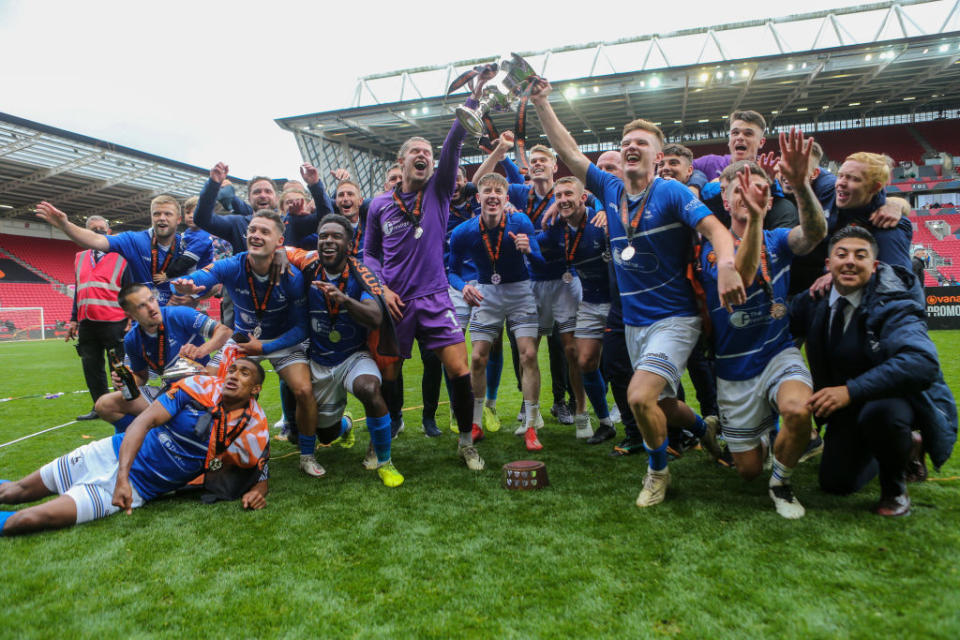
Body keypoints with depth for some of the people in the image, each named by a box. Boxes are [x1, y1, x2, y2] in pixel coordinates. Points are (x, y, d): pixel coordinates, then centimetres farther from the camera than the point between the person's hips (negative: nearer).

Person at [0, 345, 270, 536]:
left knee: (35, 519, -14)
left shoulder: (252, 432, -12)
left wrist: (255, 492, -24)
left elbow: (260, 476, 1)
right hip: (114, 453, 2)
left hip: (138, 489, -2)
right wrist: (122, 476, -27)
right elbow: (145, 421, -16)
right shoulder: (201, 387, -12)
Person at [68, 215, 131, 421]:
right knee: (91, 367, 9)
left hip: (114, 324, -5)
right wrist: (73, 319, 16)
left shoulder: (121, 257, 1)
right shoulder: (80, 258, 17)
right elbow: (78, 291, 20)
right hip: (86, 323, 6)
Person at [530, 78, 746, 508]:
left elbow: (715, 228, -23)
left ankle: (658, 470, 7)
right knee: (662, 405, 17)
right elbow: (569, 153, 4)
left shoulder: (671, 192, -10)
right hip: (633, 322, 6)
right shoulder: (611, 191, 5)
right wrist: (541, 104, -1)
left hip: (674, 318, -6)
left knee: (640, 396, -21)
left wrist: (726, 264, -43)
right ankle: (708, 428, 49)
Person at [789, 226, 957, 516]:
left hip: (898, 398, -5)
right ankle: (904, 449, 33)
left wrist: (851, 390, -42)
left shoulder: (892, 305, -21)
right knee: (834, 482, 4)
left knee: (879, 412, -40)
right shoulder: (816, 301, -5)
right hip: (850, 409, 6)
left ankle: (895, 487, -7)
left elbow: (923, 362, -37)